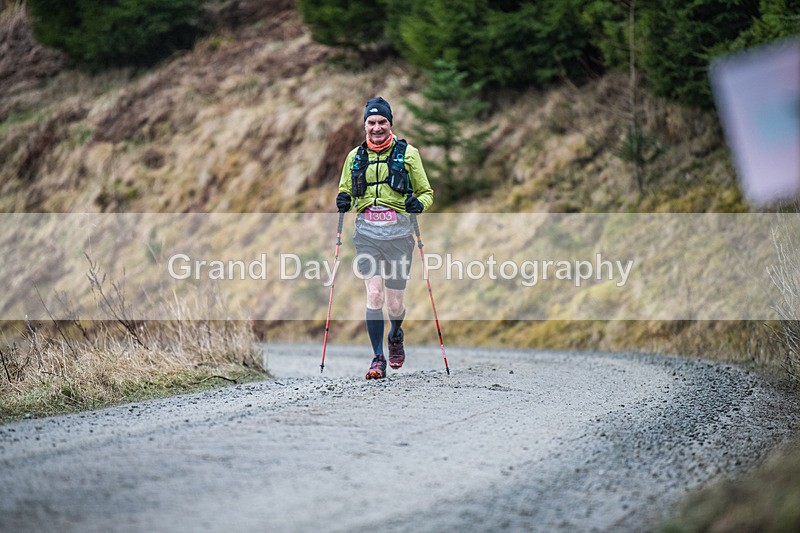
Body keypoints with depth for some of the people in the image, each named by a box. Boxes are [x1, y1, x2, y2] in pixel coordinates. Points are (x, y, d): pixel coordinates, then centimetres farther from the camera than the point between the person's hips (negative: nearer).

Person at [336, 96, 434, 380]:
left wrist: (418, 203, -13)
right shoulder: (355, 156, 11)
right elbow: (345, 190, 23)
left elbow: (426, 192, 9)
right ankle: (378, 359, -6)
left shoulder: (407, 153, 4)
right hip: (367, 232, 1)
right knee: (374, 295, -14)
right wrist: (343, 200, 0)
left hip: (398, 231, -1)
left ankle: (395, 337, 37)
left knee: (394, 303, 4)